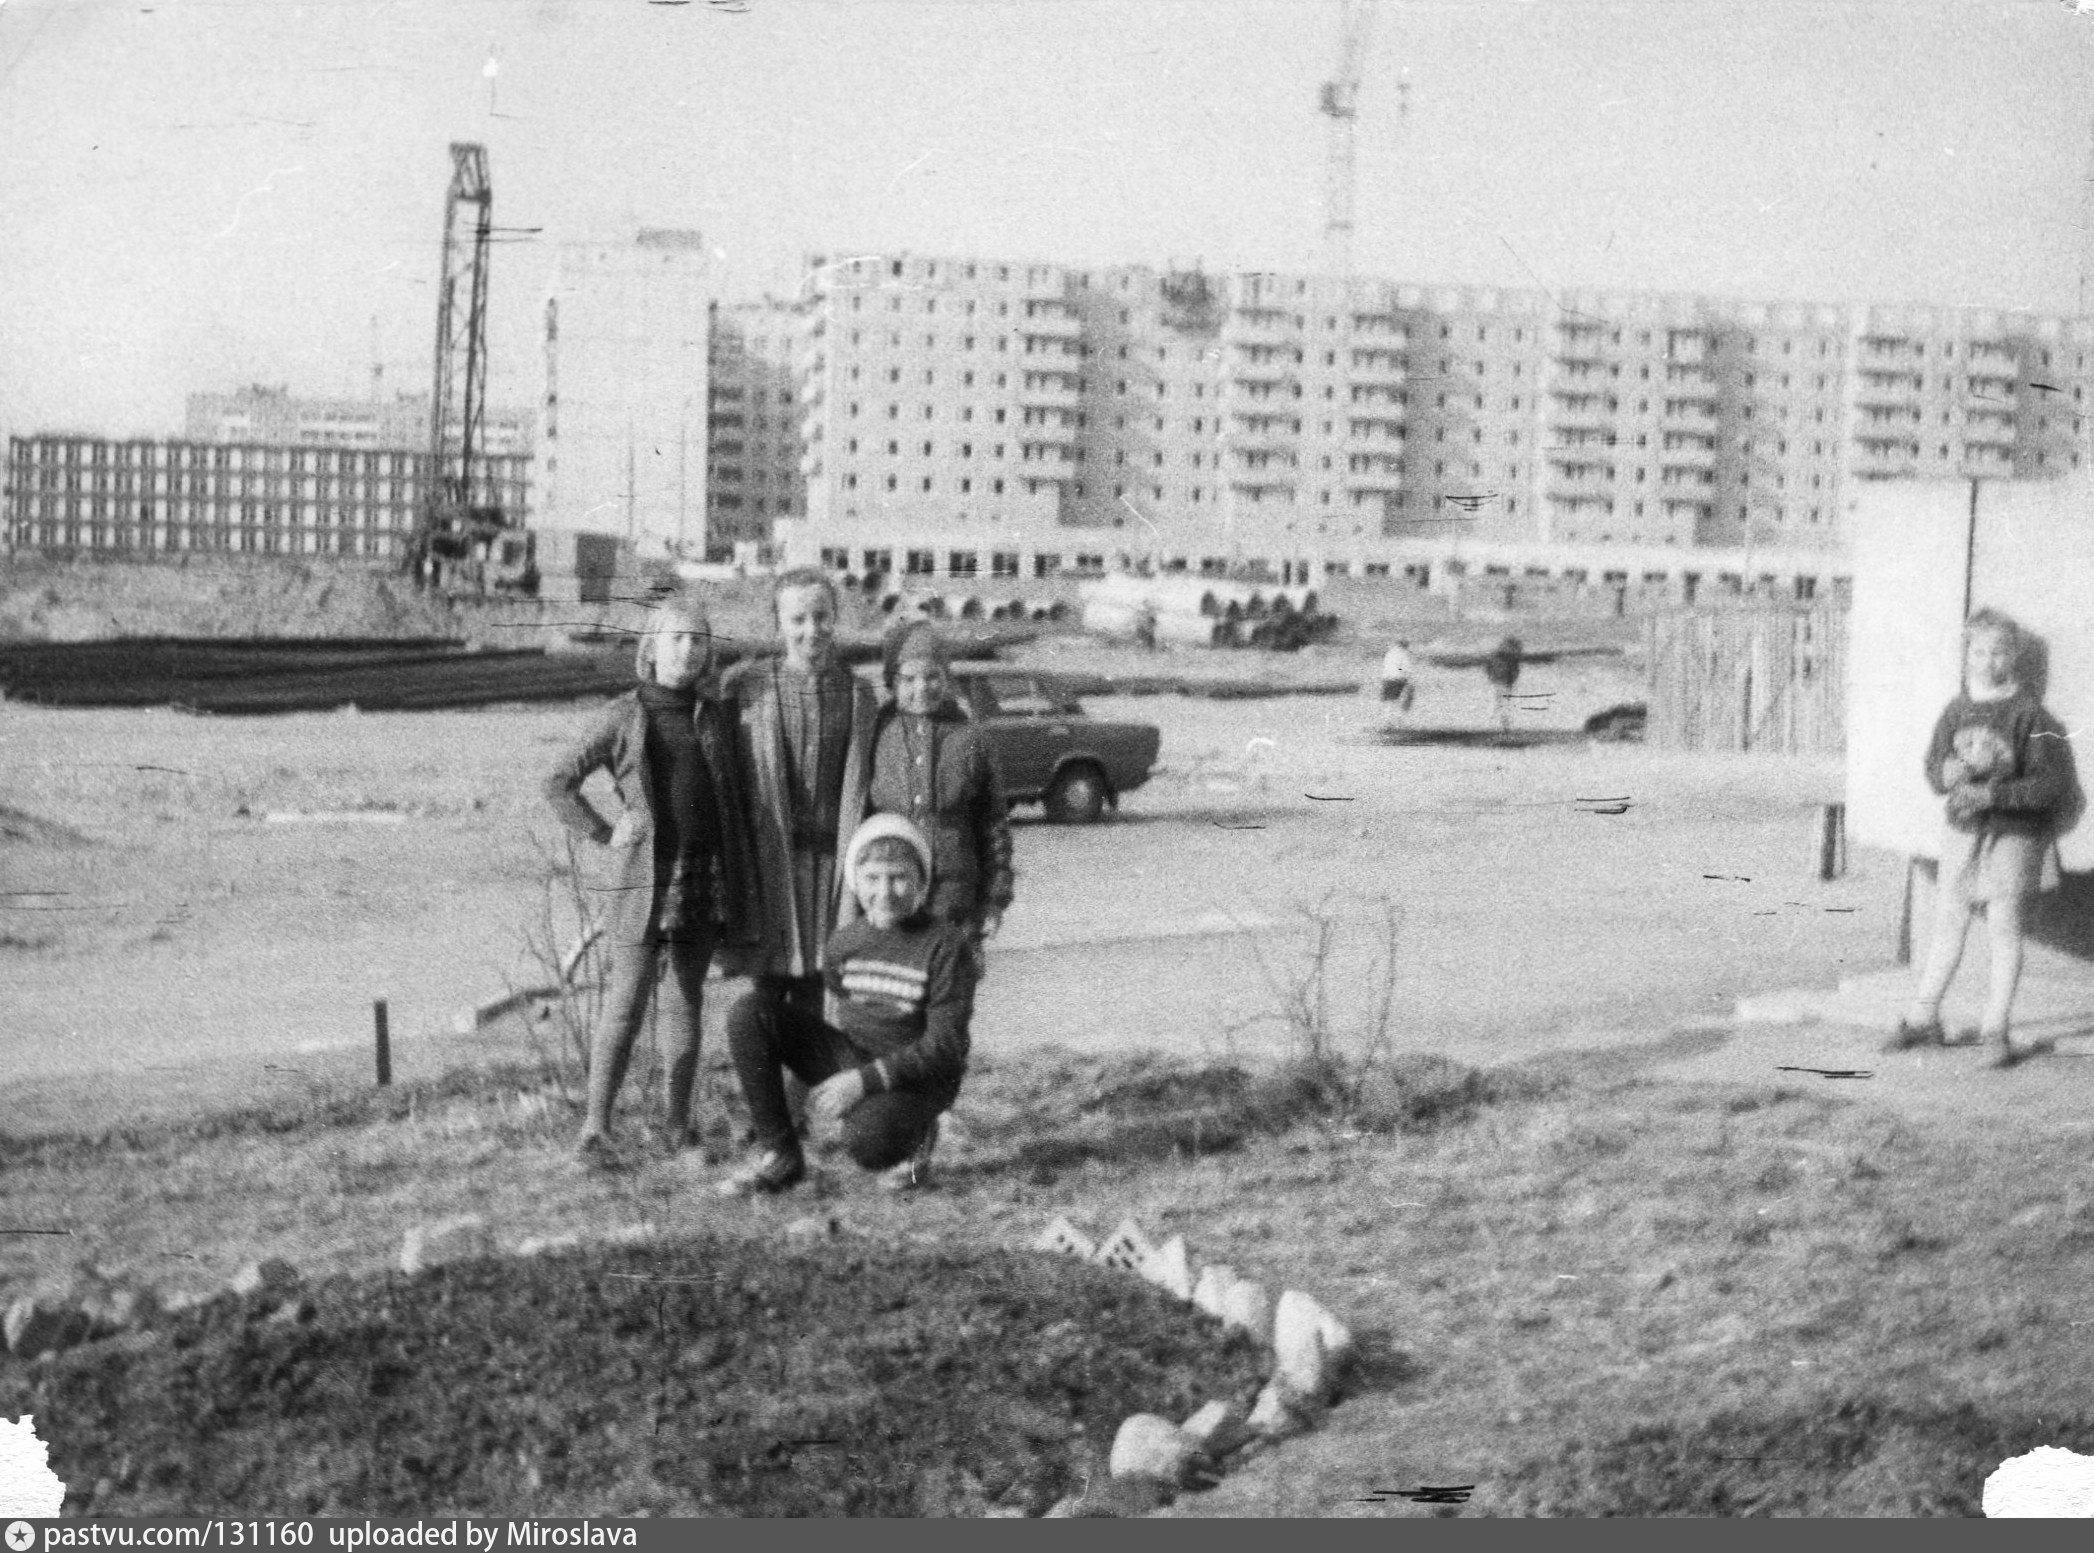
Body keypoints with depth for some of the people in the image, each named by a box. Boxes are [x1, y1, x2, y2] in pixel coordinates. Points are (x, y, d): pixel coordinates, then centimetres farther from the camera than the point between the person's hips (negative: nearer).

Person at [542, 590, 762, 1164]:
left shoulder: (715, 718, 11)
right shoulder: (623, 717, 1)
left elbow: (736, 799, 17)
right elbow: (558, 783, 5)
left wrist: (741, 880, 6)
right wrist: (602, 833, -4)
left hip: (707, 880, 4)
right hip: (644, 878, -3)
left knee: (684, 1003, 8)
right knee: (625, 1003, -6)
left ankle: (678, 1122, 15)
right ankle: (595, 1128, -3)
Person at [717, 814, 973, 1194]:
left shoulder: (946, 945, -13)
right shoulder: (843, 944, 3)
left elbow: (944, 1047, -17)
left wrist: (865, 1080, -23)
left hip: (918, 1077, -5)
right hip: (851, 1062, 6)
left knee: (866, 1139, -39)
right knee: (749, 1015, -14)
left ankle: (914, 1138, 1)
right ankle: (778, 1156, -8)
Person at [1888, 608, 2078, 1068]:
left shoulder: (2030, 715, -10)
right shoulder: (1957, 711, 4)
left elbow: (2054, 784, -13)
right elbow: (1934, 770, 5)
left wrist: (1992, 794, -21)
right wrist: (1959, 770, -18)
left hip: (2014, 835, -4)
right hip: (1962, 830, 4)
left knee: (2004, 930, 0)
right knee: (1948, 923, 10)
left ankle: (1998, 1030, 7)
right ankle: (1922, 1019, 19)